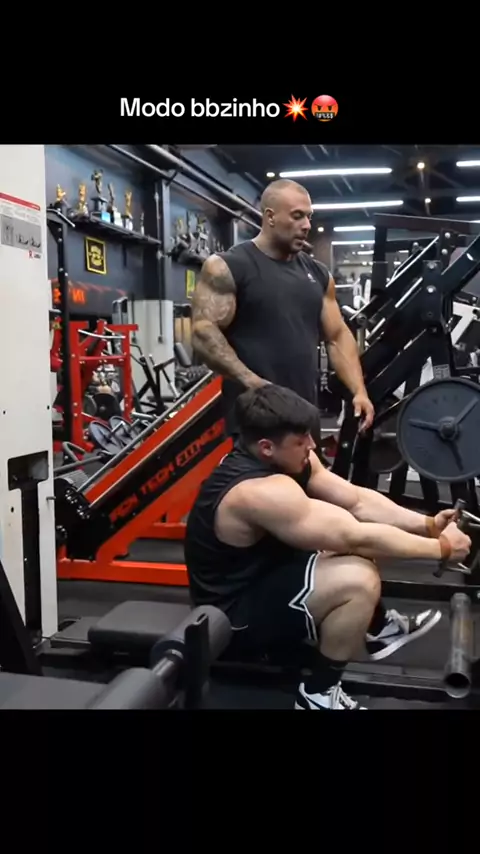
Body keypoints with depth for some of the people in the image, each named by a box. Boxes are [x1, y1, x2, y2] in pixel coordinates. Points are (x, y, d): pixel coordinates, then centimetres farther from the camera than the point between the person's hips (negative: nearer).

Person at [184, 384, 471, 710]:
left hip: (261, 575, 10)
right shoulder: (261, 492, -33)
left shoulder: (284, 457, -5)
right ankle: (319, 695, -7)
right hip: (236, 617, -10)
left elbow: (356, 499, -1)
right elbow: (356, 539, -29)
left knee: (352, 524, 10)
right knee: (359, 581, -26)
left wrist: (427, 524, -9)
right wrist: (440, 548, -19)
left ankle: (379, 627, 27)